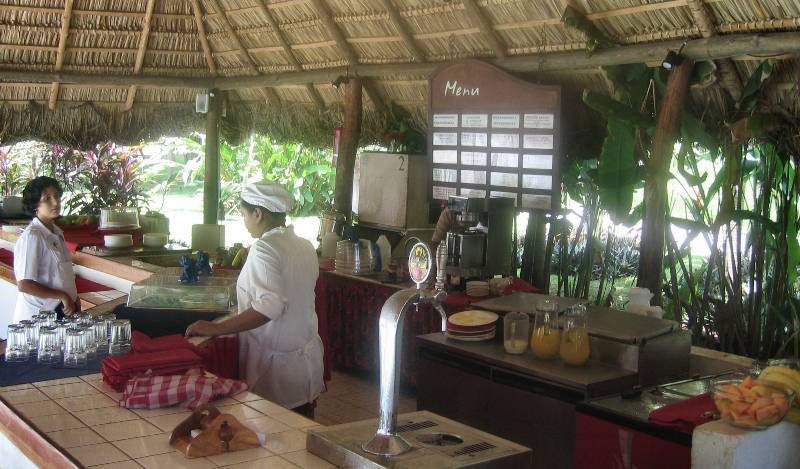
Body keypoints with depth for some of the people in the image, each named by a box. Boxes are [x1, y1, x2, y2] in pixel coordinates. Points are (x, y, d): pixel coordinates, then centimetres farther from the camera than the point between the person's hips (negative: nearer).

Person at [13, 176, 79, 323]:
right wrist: (63, 296, -17)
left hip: (62, 311, 8)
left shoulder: (57, 233, 11)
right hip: (37, 315, -8)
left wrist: (74, 299, 6)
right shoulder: (31, 236, -15)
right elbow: (24, 285, -20)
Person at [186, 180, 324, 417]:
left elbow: (269, 306, -27)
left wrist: (216, 329, -22)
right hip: (307, 357, 8)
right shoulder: (305, 247, 8)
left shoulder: (264, 248, -16)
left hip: (277, 365, -8)